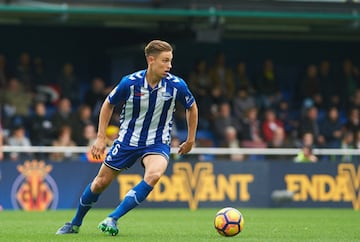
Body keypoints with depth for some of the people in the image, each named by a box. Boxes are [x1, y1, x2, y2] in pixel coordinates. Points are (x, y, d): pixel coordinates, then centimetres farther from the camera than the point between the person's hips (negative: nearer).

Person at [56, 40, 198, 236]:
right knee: (100, 183, 7)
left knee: (154, 174, -32)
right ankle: (75, 224, 33)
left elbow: (192, 107, 7)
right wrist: (101, 138, -1)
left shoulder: (176, 85, -14)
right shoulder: (130, 83, -16)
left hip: (157, 143, 0)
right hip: (128, 140, 0)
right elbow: (108, 104, 2)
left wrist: (190, 140, 9)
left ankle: (112, 219, -25)